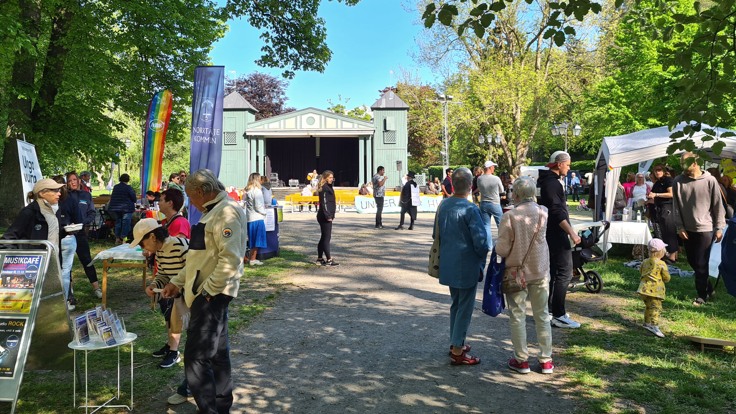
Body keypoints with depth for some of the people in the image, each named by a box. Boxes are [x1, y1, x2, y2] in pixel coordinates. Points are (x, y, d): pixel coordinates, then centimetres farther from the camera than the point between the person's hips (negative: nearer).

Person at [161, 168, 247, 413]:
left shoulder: (227, 212, -16)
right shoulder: (213, 212, 18)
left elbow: (231, 260, -26)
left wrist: (208, 290, -20)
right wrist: (178, 282, 18)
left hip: (211, 295, -10)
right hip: (206, 295, 10)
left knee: (196, 358, -8)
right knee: (217, 353, 17)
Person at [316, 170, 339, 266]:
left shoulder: (328, 187, 17)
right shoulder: (324, 188, -13)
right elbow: (324, 203, -19)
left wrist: (331, 215, 16)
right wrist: (328, 216, -20)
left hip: (326, 216, 10)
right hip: (325, 217, -10)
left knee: (323, 237, 14)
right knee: (327, 237, -8)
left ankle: (320, 259, 20)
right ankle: (329, 260, -6)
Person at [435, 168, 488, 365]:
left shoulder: (443, 205, 2)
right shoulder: (470, 209, -20)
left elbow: (436, 234, 11)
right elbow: (480, 239, -20)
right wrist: (482, 258, -1)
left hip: (448, 265, 7)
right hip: (466, 267, -7)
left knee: (456, 304, 21)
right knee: (465, 307, 3)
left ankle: (455, 343, 31)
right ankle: (457, 351, 9)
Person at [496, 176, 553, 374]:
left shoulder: (510, 216, -17)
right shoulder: (544, 213, -7)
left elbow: (502, 249, -16)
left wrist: (497, 246, 7)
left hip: (516, 273, -3)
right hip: (540, 272, 3)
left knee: (517, 316, 9)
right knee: (542, 316, 14)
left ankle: (522, 360, 16)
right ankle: (546, 360, 22)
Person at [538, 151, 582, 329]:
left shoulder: (548, 181, 15)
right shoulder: (552, 183, -17)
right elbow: (557, 211, -24)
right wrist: (571, 232, -25)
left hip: (550, 233, 11)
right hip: (556, 234, -11)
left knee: (551, 271, 15)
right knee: (565, 273, -8)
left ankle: (547, 308, 23)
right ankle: (559, 316, -6)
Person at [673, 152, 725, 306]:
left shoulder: (710, 181, -8)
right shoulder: (678, 181, -2)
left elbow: (718, 205, -3)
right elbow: (676, 206, 2)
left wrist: (719, 228, -4)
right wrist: (680, 227, -2)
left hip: (705, 229, -4)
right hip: (687, 229, 4)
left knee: (701, 264, -2)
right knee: (692, 261, 12)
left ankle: (702, 295, 13)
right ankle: (708, 288, 32)